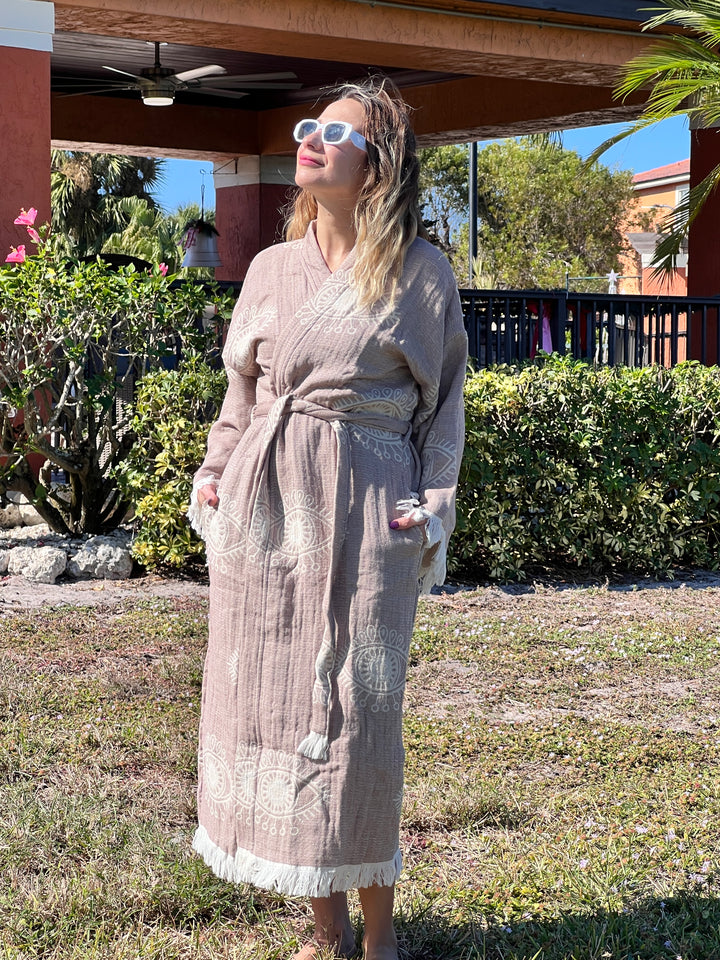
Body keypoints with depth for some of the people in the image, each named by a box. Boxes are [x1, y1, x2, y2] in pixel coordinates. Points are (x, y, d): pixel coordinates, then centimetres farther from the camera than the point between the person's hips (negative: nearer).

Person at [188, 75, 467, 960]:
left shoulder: (420, 273, 1)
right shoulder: (272, 267, 11)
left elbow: (442, 401, 5)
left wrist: (433, 507, -2)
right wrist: (215, 473, 10)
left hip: (364, 513, -4)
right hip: (262, 506, 4)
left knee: (355, 717, -3)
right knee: (266, 708, 4)